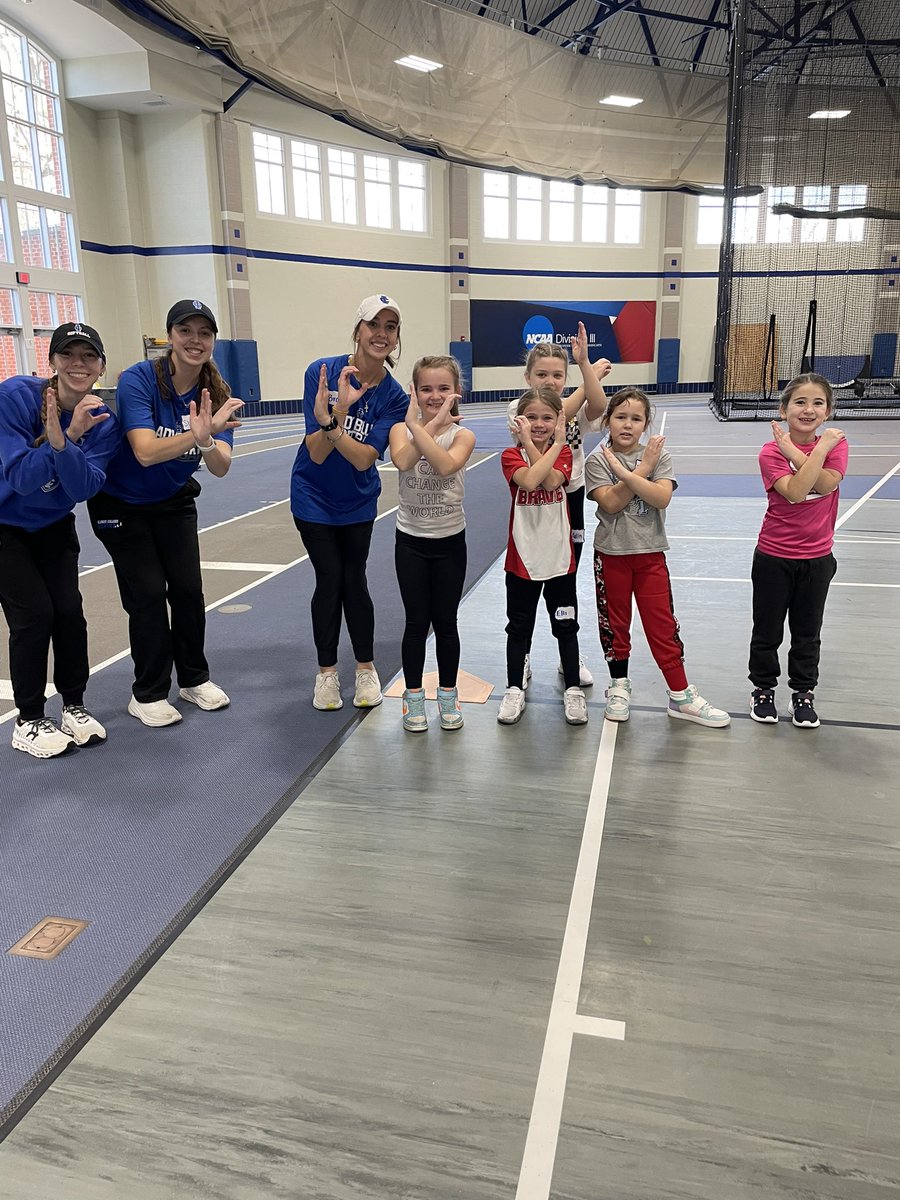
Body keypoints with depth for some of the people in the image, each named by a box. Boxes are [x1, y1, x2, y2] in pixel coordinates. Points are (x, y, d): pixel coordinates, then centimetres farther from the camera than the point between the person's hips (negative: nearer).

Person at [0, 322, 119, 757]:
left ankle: (74, 707, 16)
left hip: (53, 526, 4)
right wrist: (60, 438, -40)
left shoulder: (102, 421, -14)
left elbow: (84, 488, -25)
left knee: (69, 610, -4)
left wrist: (62, 441, -41)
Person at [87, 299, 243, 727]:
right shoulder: (138, 380, -24)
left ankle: (194, 679, 19)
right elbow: (145, 452, -37)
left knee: (188, 588, -2)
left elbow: (220, 468, -24)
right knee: (148, 593, -6)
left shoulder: (216, 394, -12)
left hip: (174, 502, 4)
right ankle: (148, 694, 10)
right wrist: (195, 435, -51)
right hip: (121, 505, -4)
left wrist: (206, 440, -45)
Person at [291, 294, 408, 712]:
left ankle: (366, 669, 22)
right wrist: (336, 413, -39)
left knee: (354, 582, 5)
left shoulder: (394, 397, -15)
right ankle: (327, 672, 18)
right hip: (314, 498, -1)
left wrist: (331, 424, -38)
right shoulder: (322, 372, -19)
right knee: (329, 580, 1)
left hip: (358, 501, 1)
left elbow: (364, 459, -23)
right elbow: (317, 453, -22)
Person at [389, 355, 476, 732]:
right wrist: (431, 425, -26)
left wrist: (418, 426, -29)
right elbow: (402, 461, -27)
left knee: (445, 620, 9)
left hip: (449, 541, 0)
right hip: (411, 541, 0)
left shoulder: (462, 435, -6)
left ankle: (448, 694, 25)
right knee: (416, 621, 7)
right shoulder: (401, 429, -4)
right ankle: (413, 696, 21)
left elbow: (445, 465, -29)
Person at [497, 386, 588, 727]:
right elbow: (529, 480, -27)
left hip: (559, 557, 1)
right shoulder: (510, 455, -5)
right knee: (519, 627, 11)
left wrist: (532, 446, -21)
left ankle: (573, 689, 24)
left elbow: (551, 482, -22)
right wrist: (552, 447, -21)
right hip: (522, 557, -1)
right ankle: (514, 690, 24)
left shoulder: (563, 452, 0)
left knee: (566, 626, 10)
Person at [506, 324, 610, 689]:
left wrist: (585, 364, -29)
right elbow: (557, 415, -25)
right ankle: (521, 660, 25)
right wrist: (592, 374, -18)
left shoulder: (578, 409, 0)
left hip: (570, 502, 3)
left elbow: (598, 405, -24)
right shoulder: (519, 408, -8)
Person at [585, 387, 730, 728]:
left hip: (650, 552, 1)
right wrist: (642, 470, -16)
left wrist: (625, 473, -24)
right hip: (611, 553, 0)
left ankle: (681, 696, 12)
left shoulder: (658, 454, -1)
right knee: (614, 622, 11)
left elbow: (662, 498, -17)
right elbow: (610, 502, -19)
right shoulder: (597, 460, -5)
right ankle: (619, 686, 29)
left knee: (663, 625, 4)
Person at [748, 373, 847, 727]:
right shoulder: (771, 452, -11)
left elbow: (827, 484, -21)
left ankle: (803, 693, 30)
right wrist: (820, 448, -26)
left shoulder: (836, 444, -2)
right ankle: (763, 690, 28)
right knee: (767, 630, 11)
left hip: (817, 558, 2)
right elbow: (795, 492, -26)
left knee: (807, 631, 15)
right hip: (774, 556, -2)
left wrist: (794, 451, -23)